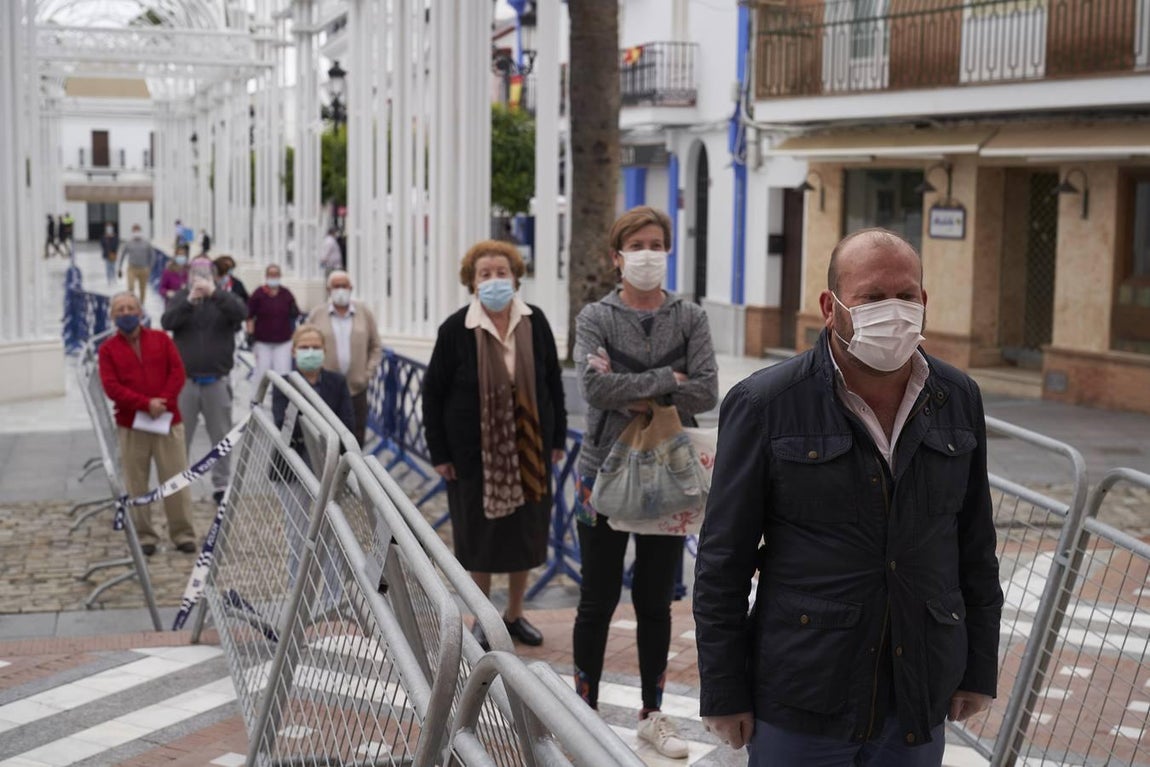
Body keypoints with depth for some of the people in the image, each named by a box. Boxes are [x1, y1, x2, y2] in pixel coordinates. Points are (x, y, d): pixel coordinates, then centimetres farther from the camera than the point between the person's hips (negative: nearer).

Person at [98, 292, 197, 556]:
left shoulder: (161, 339, 8)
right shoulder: (108, 349, 2)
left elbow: (177, 372, 2)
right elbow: (111, 387, -8)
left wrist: (164, 402, -12)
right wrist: (146, 404, -17)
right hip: (130, 425, -1)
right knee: (136, 484, 2)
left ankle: (183, 534, 9)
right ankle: (144, 536, 10)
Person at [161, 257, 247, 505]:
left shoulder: (223, 299, 2)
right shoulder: (180, 298, 4)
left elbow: (241, 312, -19)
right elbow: (167, 322, -13)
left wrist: (214, 294, -32)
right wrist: (189, 300, -28)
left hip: (217, 380, 0)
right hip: (185, 380, 0)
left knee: (221, 437, 7)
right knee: (179, 437, 5)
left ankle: (221, 485, 17)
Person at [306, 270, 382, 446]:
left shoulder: (365, 313, 7)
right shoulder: (316, 314, 4)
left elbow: (376, 347, 11)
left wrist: (369, 372, -1)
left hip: (356, 387, 1)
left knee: (356, 438, 3)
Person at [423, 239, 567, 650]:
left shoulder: (535, 322, -2)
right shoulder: (456, 329, -9)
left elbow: (552, 382, 7)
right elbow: (432, 392, -4)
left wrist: (557, 438, 7)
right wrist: (439, 453, -5)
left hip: (527, 448, 3)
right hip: (474, 451, -2)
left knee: (525, 532, 11)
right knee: (478, 535, 7)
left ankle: (514, 613, 30)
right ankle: (482, 620, 24)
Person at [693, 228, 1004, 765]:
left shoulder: (960, 400, 4)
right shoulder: (764, 406, -9)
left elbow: (976, 546, 10)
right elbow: (723, 562, -7)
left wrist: (979, 669, 10)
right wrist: (723, 693, -7)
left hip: (920, 705, 4)